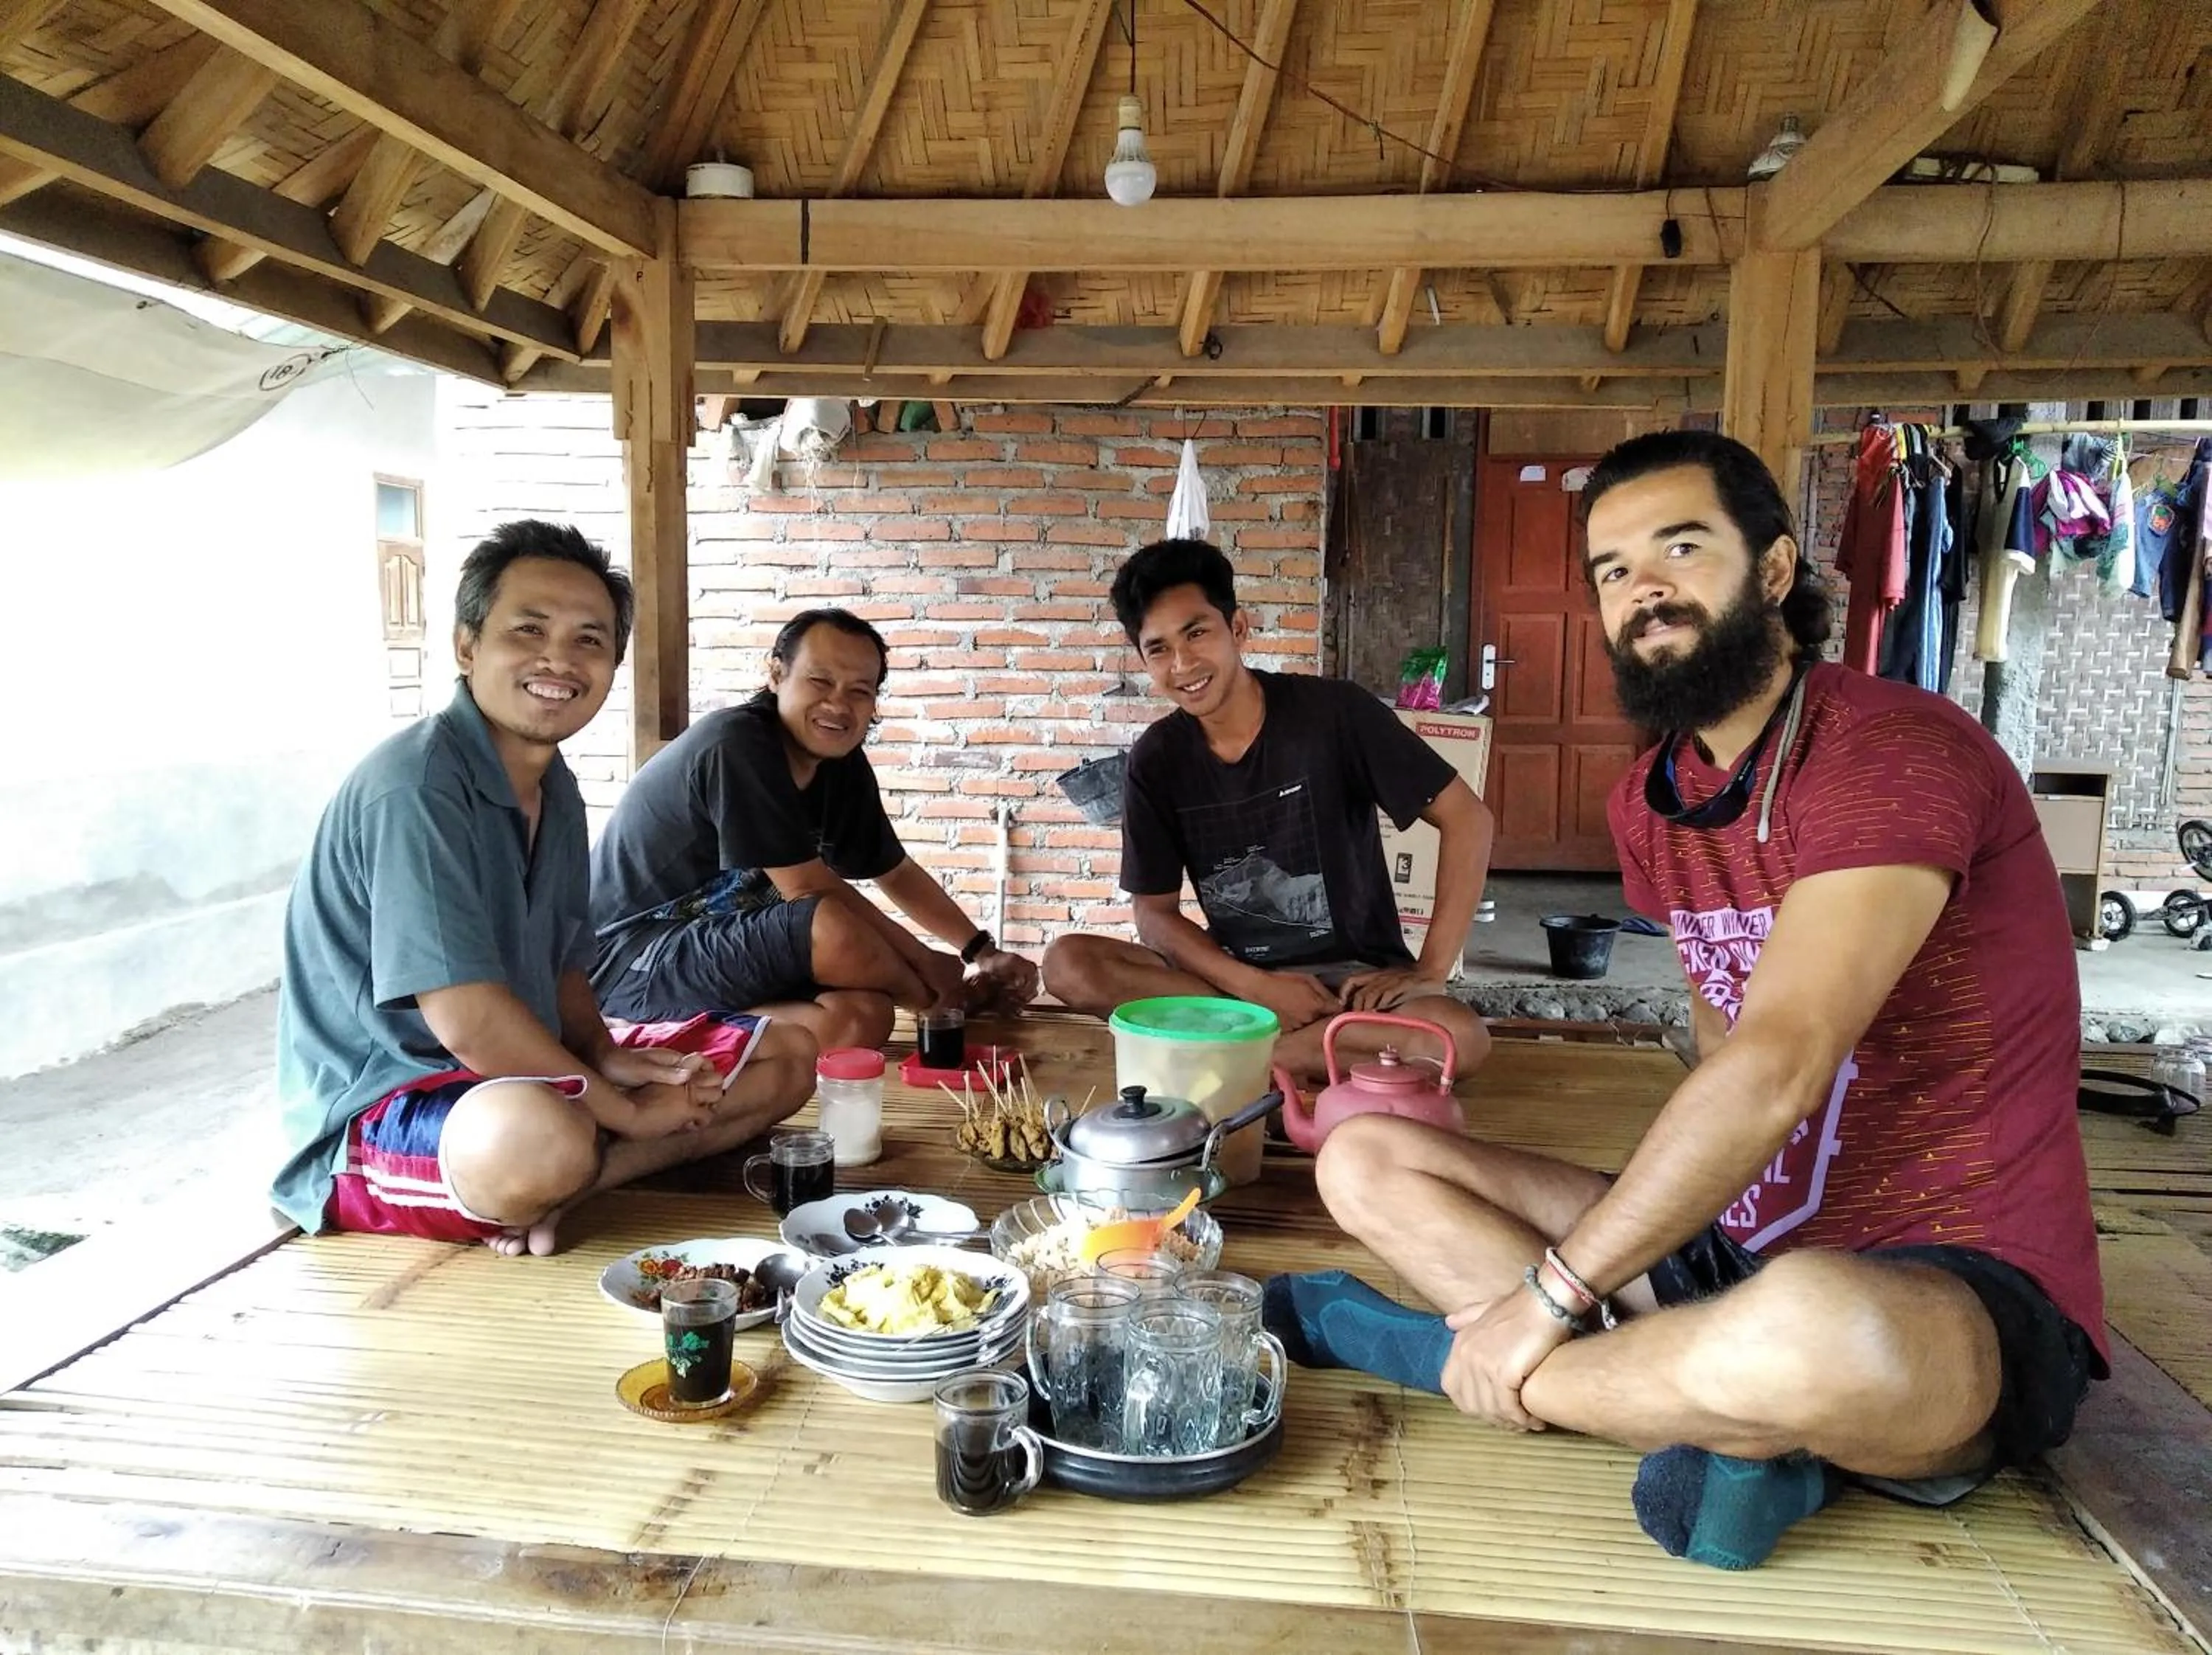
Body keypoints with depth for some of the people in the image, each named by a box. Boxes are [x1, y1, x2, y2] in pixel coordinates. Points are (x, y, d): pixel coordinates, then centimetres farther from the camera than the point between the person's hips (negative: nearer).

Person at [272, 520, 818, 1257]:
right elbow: (466, 1020, -26)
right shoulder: (414, 786, -21)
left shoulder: (556, 789, 7)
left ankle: (542, 1195, -8)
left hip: (526, 1070, 10)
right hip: (375, 1116, -10)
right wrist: (631, 1112, -18)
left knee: (785, 1056, 5)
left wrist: (604, 1055, -6)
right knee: (541, 1135, -44)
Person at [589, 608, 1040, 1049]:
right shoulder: (737, 746, -23)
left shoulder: (842, 763, 3)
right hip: (629, 953, -7)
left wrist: (983, 952, 8)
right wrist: (933, 969, -14)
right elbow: (813, 891, -22)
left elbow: (897, 873, 16)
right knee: (832, 926, -29)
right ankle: (938, 1003, -2)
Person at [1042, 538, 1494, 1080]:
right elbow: (1155, 913, -3)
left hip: (1353, 971, -2)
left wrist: (1430, 972, -16)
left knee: (1459, 1039, -34)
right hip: (1235, 974, 3)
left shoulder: (1333, 712, -14)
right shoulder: (1155, 760, -5)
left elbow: (1467, 817, -11)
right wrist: (1257, 988, -19)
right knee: (1068, 964, -21)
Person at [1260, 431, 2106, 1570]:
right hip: (1733, 1247, 8)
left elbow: (1774, 1069, -26)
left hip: (1961, 1296, -7)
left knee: (1813, 1328, -44)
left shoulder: (1891, 750, -17)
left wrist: (1548, 1295, -22)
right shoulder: (1650, 800, 7)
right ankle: (1739, 1414, -13)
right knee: (1363, 1159, 2)